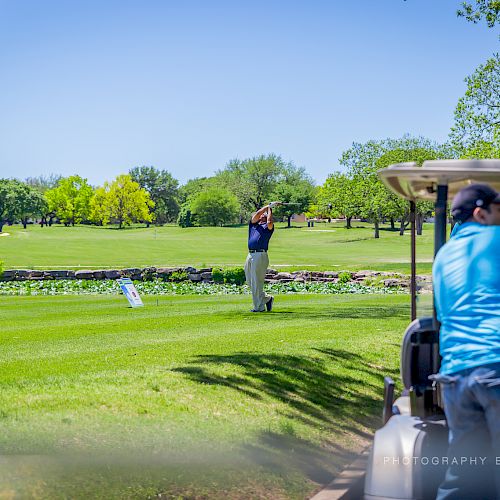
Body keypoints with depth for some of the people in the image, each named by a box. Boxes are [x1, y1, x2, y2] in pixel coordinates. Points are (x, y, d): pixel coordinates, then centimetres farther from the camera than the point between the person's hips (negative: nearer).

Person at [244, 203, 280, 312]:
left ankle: (260, 307, 2)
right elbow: (256, 214, 6)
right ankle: (267, 298, 21)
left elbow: (270, 222, -14)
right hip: (250, 255, 6)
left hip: (261, 255, -6)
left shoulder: (268, 227, 8)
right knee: (250, 282, 8)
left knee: (257, 283, -6)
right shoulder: (253, 224, 21)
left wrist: (270, 209, 1)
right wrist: (267, 206, 10)